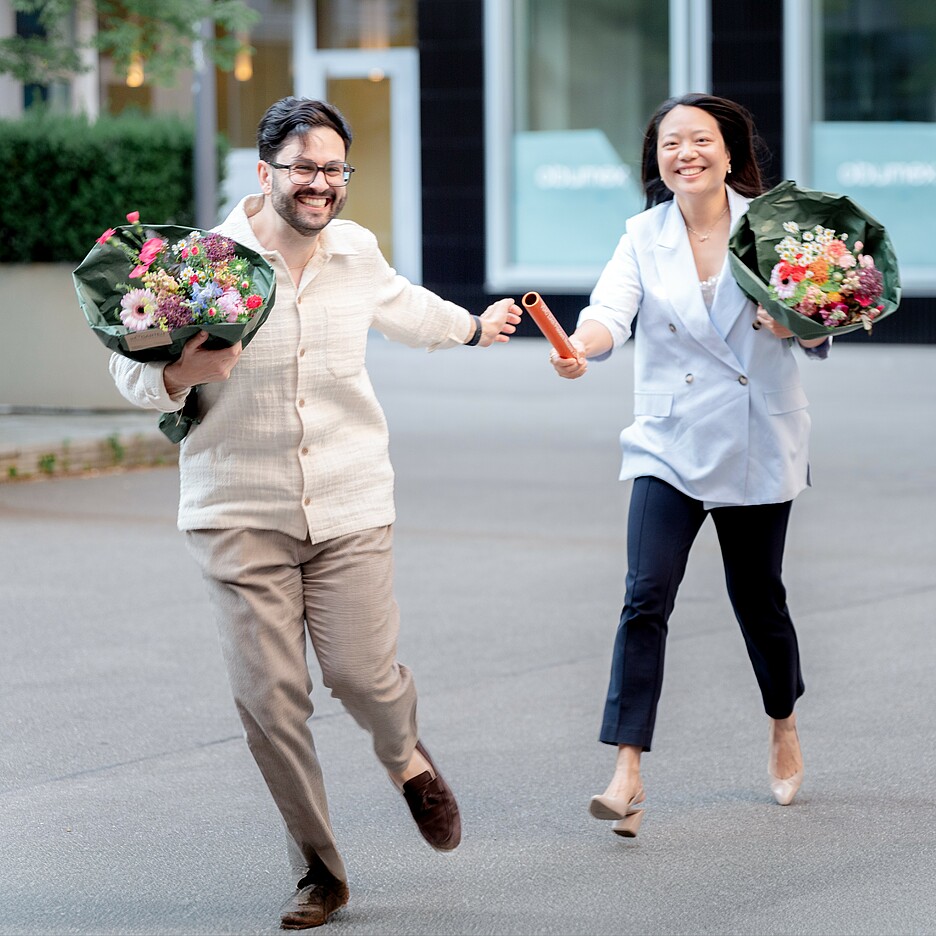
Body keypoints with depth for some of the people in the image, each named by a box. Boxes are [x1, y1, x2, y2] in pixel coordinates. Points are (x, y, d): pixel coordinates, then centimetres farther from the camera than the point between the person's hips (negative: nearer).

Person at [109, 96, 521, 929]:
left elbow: (397, 304, 31)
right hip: (240, 511, -2)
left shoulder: (356, 250, 6)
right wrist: (183, 374, -23)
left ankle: (407, 758, 29)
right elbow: (130, 369, -1)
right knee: (270, 698, -6)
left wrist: (471, 326, 46)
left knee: (363, 670, -9)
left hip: (350, 505, 2)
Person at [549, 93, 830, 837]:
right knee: (646, 599, -12)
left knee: (757, 595, 12)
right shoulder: (644, 237, -1)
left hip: (757, 445, 0)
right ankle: (628, 774, -14)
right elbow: (611, 309, -17)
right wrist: (579, 347, -40)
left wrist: (796, 322, -28)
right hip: (670, 446, 1)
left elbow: (817, 331, -4)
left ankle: (784, 726, 40)